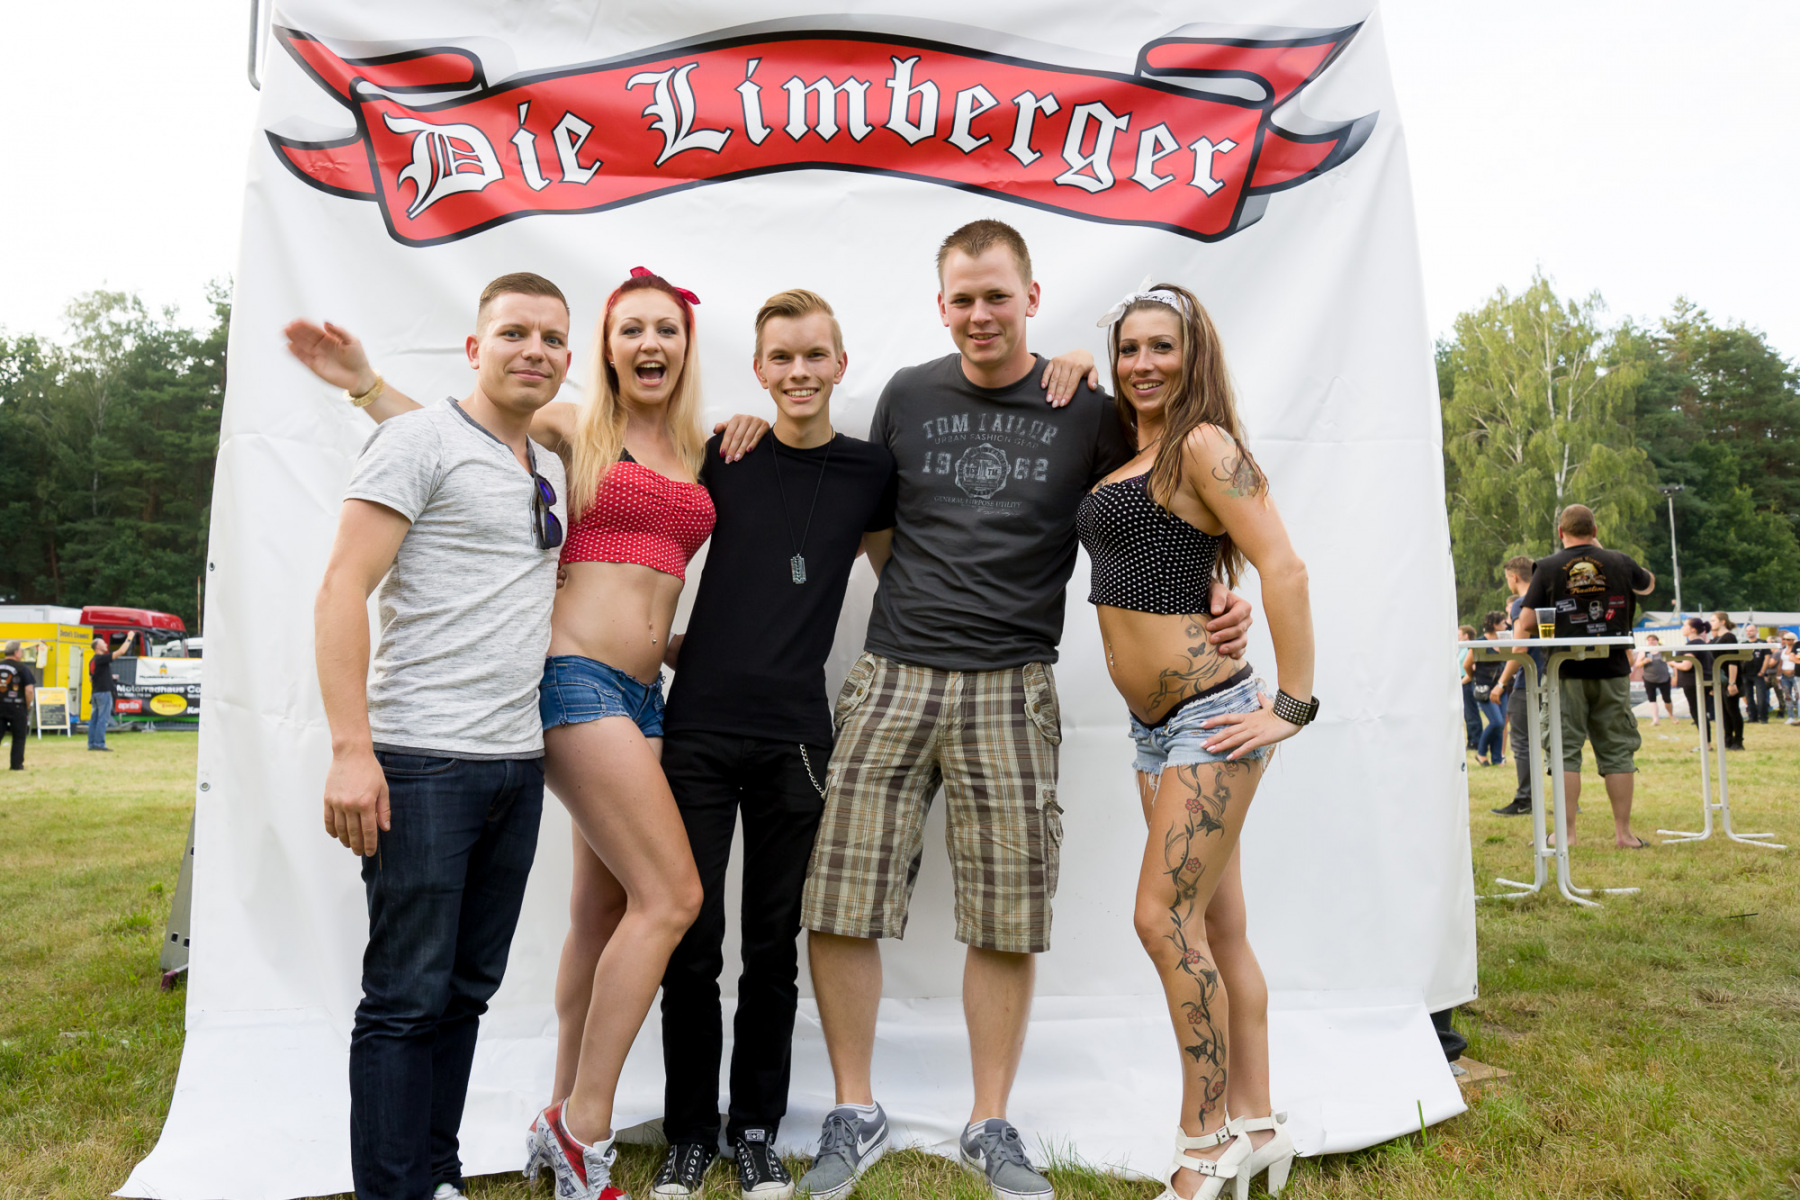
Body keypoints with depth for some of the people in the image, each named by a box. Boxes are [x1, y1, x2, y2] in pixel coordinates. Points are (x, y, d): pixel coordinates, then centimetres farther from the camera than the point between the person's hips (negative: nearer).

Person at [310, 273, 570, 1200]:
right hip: (422, 762, -7)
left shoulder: (550, 473, 17)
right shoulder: (421, 440, -5)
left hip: (518, 763, 7)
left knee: (468, 989, 14)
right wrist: (350, 748, -19)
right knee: (408, 998, -1)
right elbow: (342, 588, -11)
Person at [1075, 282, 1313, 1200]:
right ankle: (1257, 1126, 23)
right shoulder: (1122, 456, 13)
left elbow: (1283, 568, -16)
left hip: (1209, 715, -8)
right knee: (1216, 930, 12)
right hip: (1155, 727, 8)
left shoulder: (1204, 445, -10)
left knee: (1164, 919, -7)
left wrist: (1292, 706, -16)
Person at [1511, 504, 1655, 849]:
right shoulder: (1619, 563, 5)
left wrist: (1515, 640, 15)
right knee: (1617, 751, 8)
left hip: (1567, 672, -2)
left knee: (1566, 751, 2)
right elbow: (1648, 583, 29)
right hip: (1611, 670, 2)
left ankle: (1567, 832, 2)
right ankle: (1624, 833, 11)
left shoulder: (1548, 568, -3)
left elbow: (1526, 624, -7)